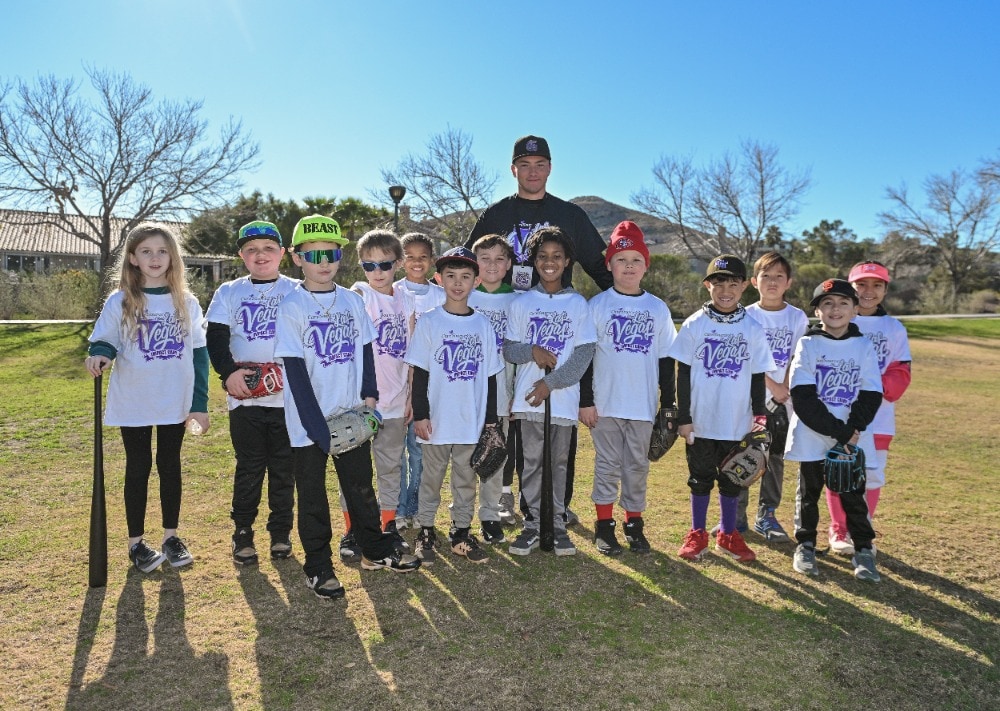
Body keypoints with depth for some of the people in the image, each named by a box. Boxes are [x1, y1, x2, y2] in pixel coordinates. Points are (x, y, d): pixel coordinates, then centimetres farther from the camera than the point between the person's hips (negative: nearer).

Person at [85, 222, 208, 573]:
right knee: (138, 468, 9)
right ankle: (136, 542, 23)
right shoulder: (119, 302, -3)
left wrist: (200, 404, -2)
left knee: (170, 466, 13)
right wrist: (99, 356, -26)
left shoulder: (187, 303, 1)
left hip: (175, 404, 1)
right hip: (133, 405, -1)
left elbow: (199, 354, 2)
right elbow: (103, 343, -1)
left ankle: (171, 536, 27)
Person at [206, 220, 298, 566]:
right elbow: (216, 338, 1)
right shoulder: (229, 292, 8)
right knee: (249, 467, 6)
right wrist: (229, 372, -15)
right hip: (245, 396, 1)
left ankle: (280, 531, 21)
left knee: (284, 467, 8)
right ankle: (242, 532, 19)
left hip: (288, 396, 0)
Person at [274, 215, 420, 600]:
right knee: (312, 494, 9)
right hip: (309, 421, -4)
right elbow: (295, 370, -13)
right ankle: (318, 566, 22)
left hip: (352, 415, 4)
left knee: (361, 485, 17)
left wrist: (369, 396, -6)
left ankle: (375, 550, 33)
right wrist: (317, 425, -18)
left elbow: (365, 353, 9)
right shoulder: (292, 307, -9)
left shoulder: (352, 301, 5)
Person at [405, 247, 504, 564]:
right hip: (437, 420, -2)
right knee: (432, 478, 10)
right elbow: (420, 373, -3)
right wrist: (420, 414, -8)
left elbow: (490, 375, 6)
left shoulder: (483, 325, 4)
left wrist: (491, 418, 5)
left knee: (466, 478, 13)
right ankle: (425, 532, 25)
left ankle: (461, 532, 27)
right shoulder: (429, 322, -3)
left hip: (472, 421, 2)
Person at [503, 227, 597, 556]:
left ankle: (558, 524, 19)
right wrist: (532, 351, -15)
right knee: (532, 462, 6)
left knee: (560, 462, 8)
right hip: (528, 397, 1)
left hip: (563, 397, 0)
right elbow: (508, 349, 5)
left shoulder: (578, 304, 3)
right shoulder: (521, 303, 6)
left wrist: (551, 382, -12)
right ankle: (533, 524, 16)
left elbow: (585, 352, -4)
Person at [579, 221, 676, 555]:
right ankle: (604, 525, 18)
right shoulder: (598, 305, -1)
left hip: (643, 405, 2)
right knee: (607, 465, 7)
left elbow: (666, 359, 8)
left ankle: (634, 525, 24)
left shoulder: (658, 308, 6)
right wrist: (585, 400, -5)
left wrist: (668, 404, 6)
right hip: (605, 403, -2)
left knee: (637, 466, 11)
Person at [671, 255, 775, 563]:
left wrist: (759, 415, -1)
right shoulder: (694, 324, -4)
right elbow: (683, 373, -2)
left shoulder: (753, 329, 0)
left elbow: (758, 377, 5)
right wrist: (683, 416, -5)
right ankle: (697, 534, 25)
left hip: (738, 423, 1)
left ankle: (728, 534, 28)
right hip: (701, 421, -1)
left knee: (732, 480, 13)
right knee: (700, 478, 11)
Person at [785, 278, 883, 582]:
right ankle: (806, 545, 25)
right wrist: (839, 431, -16)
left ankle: (864, 550, 20)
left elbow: (871, 395, -1)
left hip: (853, 439, 1)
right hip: (812, 438, -1)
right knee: (809, 492, 11)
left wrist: (853, 429, -16)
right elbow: (802, 397, -11)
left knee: (853, 494, 6)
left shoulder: (864, 346, 3)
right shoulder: (808, 344, -3)